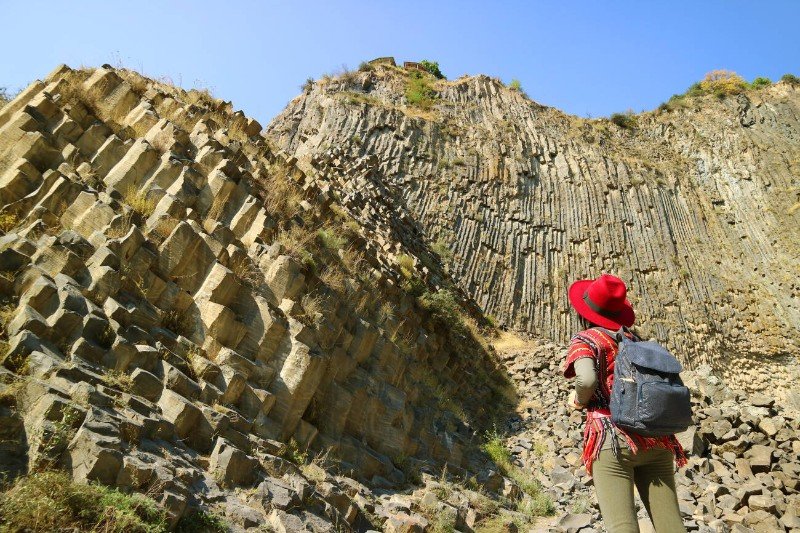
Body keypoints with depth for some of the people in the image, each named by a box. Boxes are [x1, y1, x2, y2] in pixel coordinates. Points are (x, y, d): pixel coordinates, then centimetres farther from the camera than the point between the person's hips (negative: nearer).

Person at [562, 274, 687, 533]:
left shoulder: (585, 339, -1)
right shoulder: (635, 339, 17)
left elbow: (587, 379, -20)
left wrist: (579, 400, -1)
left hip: (613, 440, -6)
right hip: (657, 441, 6)